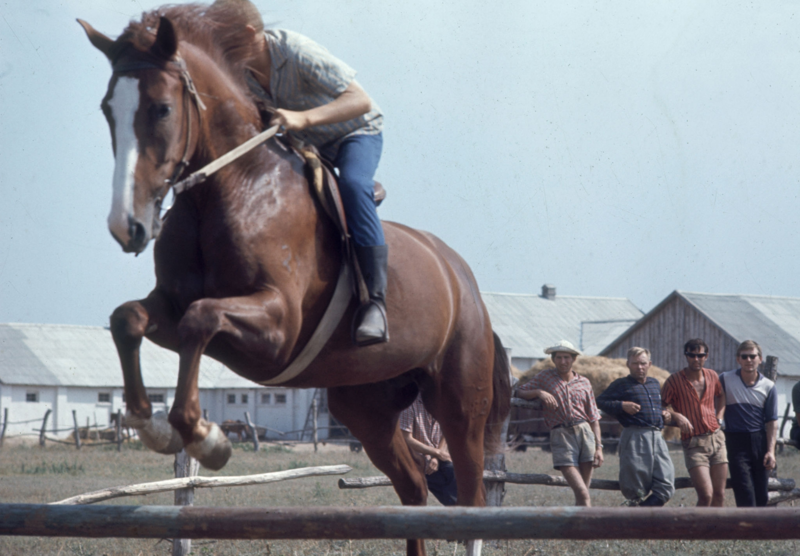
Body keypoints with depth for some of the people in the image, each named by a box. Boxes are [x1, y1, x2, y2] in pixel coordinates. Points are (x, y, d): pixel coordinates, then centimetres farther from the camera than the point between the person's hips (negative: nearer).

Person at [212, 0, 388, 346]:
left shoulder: (298, 53, -32)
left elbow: (361, 101, -39)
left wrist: (302, 118, -52)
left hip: (355, 132, -7)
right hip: (306, 144, 7)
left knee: (352, 185, -35)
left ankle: (375, 301, -37)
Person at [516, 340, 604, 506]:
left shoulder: (584, 383, 15)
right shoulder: (545, 377, 13)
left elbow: (594, 418, 14)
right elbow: (519, 392, 11)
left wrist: (599, 447, 4)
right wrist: (539, 392, -8)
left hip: (585, 432, 2)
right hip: (561, 435, -2)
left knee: (582, 493, 0)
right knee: (582, 493, -15)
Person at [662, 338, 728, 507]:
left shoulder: (712, 377, 10)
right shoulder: (675, 381, -5)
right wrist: (676, 416, -17)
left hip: (716, 438, 5)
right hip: (694, 442, -5)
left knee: (719, 495, 3)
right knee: (706, 495, -17)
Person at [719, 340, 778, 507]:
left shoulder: (768, 386, 4)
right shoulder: (725, 380, -1)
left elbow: (772, 421, 4)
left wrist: (771, 451, -5)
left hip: (760, 441, 3)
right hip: (736, 441, -3)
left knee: (761, 495, 5)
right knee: (745, 493, -12)